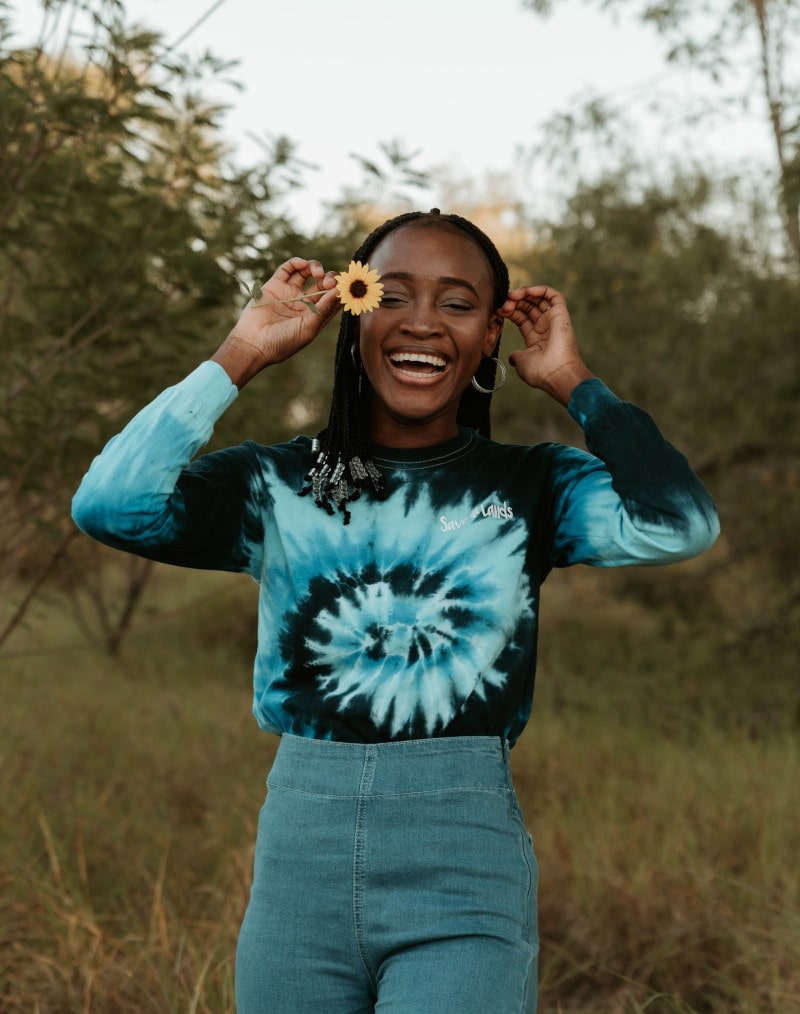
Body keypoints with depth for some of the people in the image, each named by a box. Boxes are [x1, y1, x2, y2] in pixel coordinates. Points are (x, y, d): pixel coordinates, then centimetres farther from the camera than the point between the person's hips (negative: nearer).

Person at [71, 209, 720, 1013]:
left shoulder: (531, 486, 4)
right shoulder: (281, 485, 5)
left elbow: (677, 525, -15)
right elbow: (108, 505, -10)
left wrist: (570, 382, -3)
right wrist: (240, 357, -4)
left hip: (463, 875, -2)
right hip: (298, 860, 2)